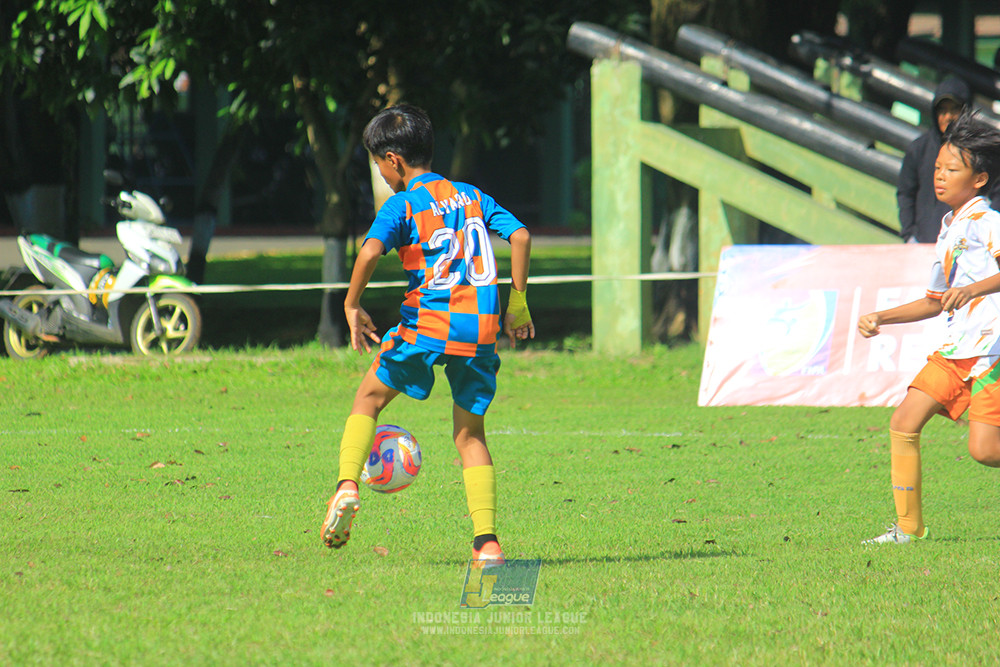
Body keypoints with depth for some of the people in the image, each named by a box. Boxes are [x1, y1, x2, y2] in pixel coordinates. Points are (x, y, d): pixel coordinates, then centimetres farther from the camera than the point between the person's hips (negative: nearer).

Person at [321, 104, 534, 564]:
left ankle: (347, 486, -3)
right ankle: (486, 540, -2)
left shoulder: (402, 205, 0)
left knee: (369, 397, 17)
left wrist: (352, 306, -6)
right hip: (480, 329, 4)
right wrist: (517, 302, 13)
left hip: (428, 323, -4)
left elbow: (370, 251, -17)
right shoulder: (473, 197, 15)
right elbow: (520, 236, 6)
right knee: (470, 432, 10)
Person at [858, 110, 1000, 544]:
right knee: (903, 423, -2)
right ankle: (909, 527, 3)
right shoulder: (948, 231, 20)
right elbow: (934, 302, 29)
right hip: (956, 346, 9)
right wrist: (880, 319, 22)